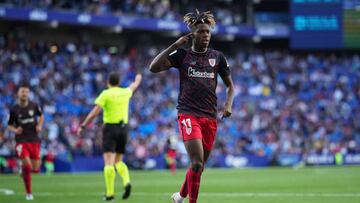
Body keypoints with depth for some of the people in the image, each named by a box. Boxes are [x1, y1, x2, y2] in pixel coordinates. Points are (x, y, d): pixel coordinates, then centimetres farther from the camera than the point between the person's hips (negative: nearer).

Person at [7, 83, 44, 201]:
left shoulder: (34, 106, 1)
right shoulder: (14, 110, -3)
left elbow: (41, 116, 20)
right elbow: (9, 125, 9)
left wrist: (40, 126, 1)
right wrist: (15, 130, -12)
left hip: (34, 141, 2)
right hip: (21, 141, -2)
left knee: (35, 169, -1)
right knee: (27, 165, -19)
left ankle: (24, 168, 37)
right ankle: (29, 193, -2)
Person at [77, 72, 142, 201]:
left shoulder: (106, 94, -6)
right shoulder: (125, 92, 8)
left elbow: (94, 112, -13)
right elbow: (134, 86, 33)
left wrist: (83, 126, -6)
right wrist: (138, 79, 55)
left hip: (110, 128, -5)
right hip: (123, 128, 5)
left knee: (109, 162, -6)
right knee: (118, 161, 16)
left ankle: (110, 193, -13)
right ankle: (127, 182, -10)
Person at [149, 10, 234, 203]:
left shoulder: (217, 57, 10)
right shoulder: (182, 55, 2)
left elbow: (230, 85, 20)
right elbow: (154, 67, -10)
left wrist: (228, 104, 0)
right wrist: (175, 45, -12)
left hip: (210, 117, 4)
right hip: (188, 114, -4)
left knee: (199, 165, 11)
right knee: (197, 163, -19)